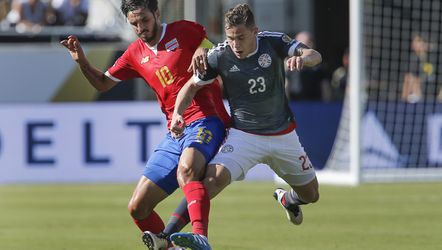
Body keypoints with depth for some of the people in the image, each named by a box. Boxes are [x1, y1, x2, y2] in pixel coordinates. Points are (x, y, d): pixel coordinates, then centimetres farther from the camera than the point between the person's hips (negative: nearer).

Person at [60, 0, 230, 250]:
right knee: (137, 208, 1)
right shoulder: (136, 53, 15)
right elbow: (104, 83, 25)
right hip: (174, 133, 7)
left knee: (186, 170, -39)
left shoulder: (185, 31, 0)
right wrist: (82, 61, 9)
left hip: (204, 121, -7)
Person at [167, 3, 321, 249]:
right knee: (215, 178, -30)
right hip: (243, 135, -2)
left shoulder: (273, 42, -14)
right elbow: (193, 86, -2)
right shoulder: (220, 56, -15)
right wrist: (177, 114, -21)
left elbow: (315, 56, -24)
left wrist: (303, 58, -49)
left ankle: (287, 199, 49)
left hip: (283, 134, 2)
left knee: (311, 195, 13)